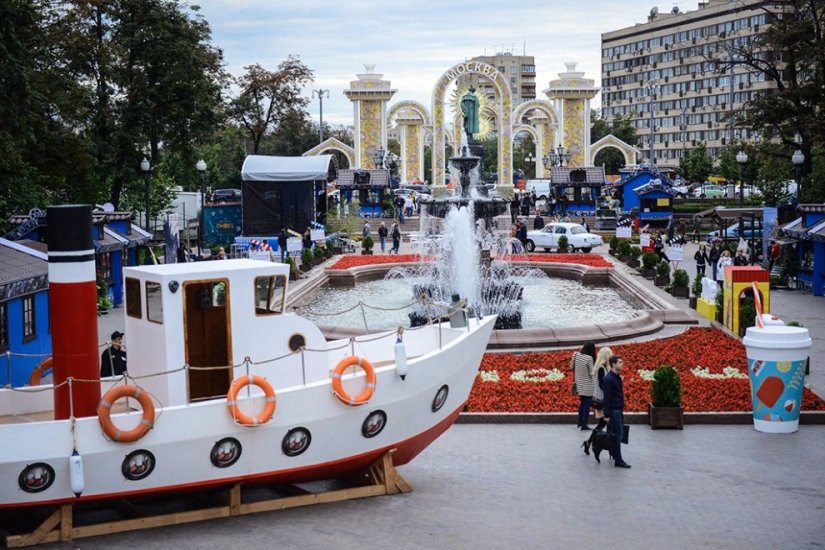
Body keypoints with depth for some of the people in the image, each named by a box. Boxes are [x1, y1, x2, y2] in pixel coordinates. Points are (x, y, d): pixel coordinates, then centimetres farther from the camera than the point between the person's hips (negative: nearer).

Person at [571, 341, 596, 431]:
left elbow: (572, 367, 6)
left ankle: (580, 422, 34)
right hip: (588, 386, -7)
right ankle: (584, 425, 5)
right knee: (587, 404, 4)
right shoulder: (589, 359, -23)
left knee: (582, 402, 23)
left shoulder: (576, 355, -5)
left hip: (579, 384, 7)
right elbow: (592, 373, -18)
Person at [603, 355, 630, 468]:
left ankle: (615, 455, 24)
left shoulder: (617, 377, 11)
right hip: (614, 411, -9)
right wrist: (607, 415, -19)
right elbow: (606, 398, -19)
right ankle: (618, 460, -1)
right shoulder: (609, 379, -18)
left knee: (618, 433, 14)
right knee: (617, 434, -5)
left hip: (619, 410, 9)